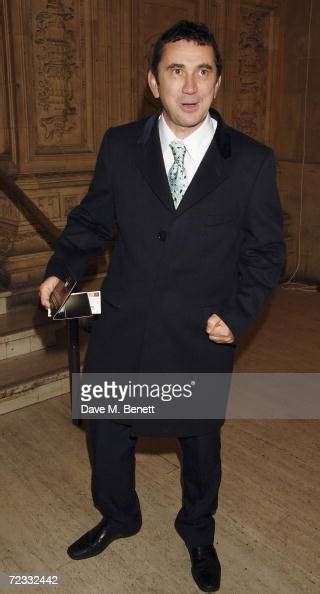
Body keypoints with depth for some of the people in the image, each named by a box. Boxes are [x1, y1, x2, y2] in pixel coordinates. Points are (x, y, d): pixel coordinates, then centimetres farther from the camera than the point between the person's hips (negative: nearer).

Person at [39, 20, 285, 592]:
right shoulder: (119, 146, -3)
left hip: (200, 337, -1)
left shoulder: (252, 161, -7)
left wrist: (238, 314, -11)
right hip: (122, 329, 2)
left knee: (200, 442, 18)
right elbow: (93, 219, 8)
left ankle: (198, 534, 48)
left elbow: (265, 251, -1)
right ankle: (117, 517, 50)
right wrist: (60, 268, -8)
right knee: (107, 432, 18)